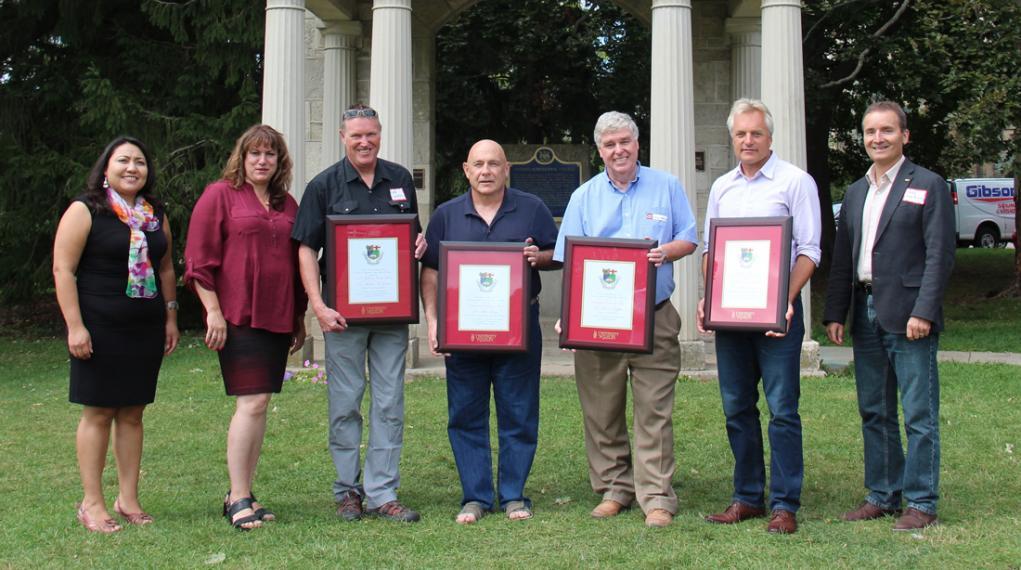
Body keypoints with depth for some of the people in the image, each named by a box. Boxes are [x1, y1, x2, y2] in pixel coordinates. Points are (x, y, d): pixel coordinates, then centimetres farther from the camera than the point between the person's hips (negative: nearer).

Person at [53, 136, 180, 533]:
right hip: (100, 331, -5)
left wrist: (170, 317, 15)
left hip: (146, 331, 5)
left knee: (133, 413, 8)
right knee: (99, 413, -2)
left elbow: (166, 268, 21)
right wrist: (75, 326, -15)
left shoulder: (155, 215, 13)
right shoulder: (85, 211, -5)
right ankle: (92, 503, 5)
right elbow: (63, 269, -9)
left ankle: (128, 499, 16)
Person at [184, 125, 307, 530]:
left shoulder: (287, 205, 17)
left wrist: (300, 319, 21)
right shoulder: (220, 196, 1)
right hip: (237, 316, -6)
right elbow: (199, 258, -4)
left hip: (277, 317, 6)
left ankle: (243, 494, 14)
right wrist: (213, 311, -12)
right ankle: (238, 499, -5)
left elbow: (298, 263, 23)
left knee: (260, 403, 7)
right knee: (252, 403, -12)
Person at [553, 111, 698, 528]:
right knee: (601, 411, 6)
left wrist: (666, 252, -14)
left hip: (654, 318, -2)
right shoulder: (584, 197, 10)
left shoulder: (666, 187, 8)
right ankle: (614, 489, 18)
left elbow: (688, 239, 9)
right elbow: (569, 261, 6)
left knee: (654, 410, -4)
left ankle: (656, 496, -1)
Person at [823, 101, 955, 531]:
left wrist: (924, 312, -16)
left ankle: (921, 502, 4)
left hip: (907, 314, -6)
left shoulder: (928, 186, -2)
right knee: (874, 412, 11)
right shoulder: (855, 193, 16)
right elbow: (841, 258, 17)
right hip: (866, 313, 6)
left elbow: (940, 254, -9)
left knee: (919, 413, -2)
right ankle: (883, 494, 20)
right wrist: (834, 313, 9)